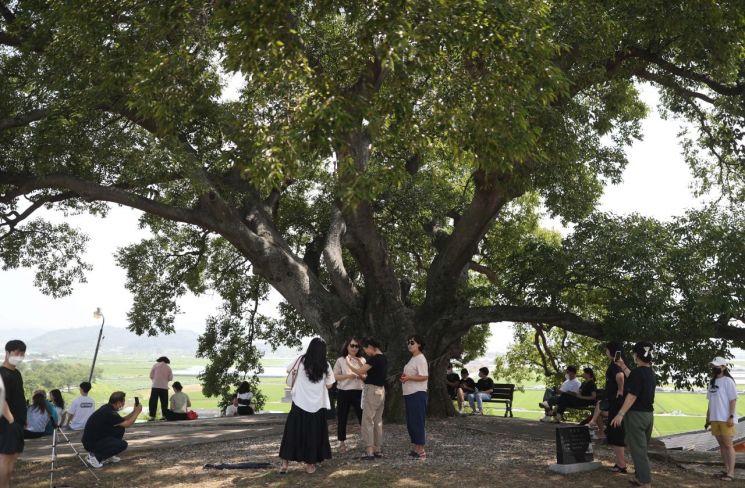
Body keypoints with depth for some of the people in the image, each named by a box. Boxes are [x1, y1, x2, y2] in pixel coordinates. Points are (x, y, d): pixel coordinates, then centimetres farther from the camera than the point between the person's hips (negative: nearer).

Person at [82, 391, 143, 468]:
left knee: (120, 429, 10)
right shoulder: (108, 413, -24)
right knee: (122, 444, -18)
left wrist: (134, 411, 11)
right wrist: (137, 412, -4)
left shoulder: (107, 408, 5)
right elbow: (128, 424, -16)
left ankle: (108, 455, 16)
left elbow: (123, 420, 18)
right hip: (91, 444, -10)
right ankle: (95, 456, -8)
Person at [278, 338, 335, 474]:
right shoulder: (326, 365, -5)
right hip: (318, 405, 0)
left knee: (292, 433, 9)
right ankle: (309, 465, 15)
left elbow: (288, 370, 10)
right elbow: (329, 385, 2)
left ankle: (285, 463, 11)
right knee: (314, 434, 10)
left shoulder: (301, 360, -6)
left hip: (300, 403, 0)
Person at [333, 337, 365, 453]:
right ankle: (342, 443, 15)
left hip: (358, 392, 1)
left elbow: (366, 376, 8)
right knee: (342, 418, 4)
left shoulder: (362, 360, 10)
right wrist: (348, 376, -17)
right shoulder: (340, 360, 3)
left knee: (363, 417, -4)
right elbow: (335, 376, -3)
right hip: (343, 392, -1)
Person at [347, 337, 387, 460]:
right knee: (378, 421, 13)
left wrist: (349, 363, -3)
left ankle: (370, 452, -5)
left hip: (372, 390, -9)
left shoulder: (374, 358, -17)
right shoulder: (384, 358, 10)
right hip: (381, 390, 9)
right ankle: (378, 450, 17)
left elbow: (359, 371, -17)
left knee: (368, 421, -4)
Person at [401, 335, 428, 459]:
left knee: (417, 422, -7)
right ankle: (416, 448, 21)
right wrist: (404, 377, 7)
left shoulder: (420, 359, -11)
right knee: (411, 422, 12)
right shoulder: (412, 359, 18)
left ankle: (421, 451, -2)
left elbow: (424, 376, -19)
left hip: (418, 394, -10)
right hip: (409, 394, 10)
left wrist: (409, 377, -26)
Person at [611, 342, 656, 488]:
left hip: (636, 415, -9)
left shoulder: (637, 372, -19)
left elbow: (632, 395, -23)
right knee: (642, 449, 19)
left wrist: (621, 414, -20)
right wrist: (623, 366, 32)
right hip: (648, 414, 9)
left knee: (638, 450, -4)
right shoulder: (650, 372, 9)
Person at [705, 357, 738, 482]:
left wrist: (731, 417, -18)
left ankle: (731, 473, -3)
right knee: (721, 445, 10)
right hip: (715, 419, 7)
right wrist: (708, 418, 17)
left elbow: (733, 400, -12)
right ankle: (727, 470, 16)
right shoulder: (712, 382, 14)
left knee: (728, 445, -6)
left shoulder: (728, 381, -8)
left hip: (726, 419, -7)